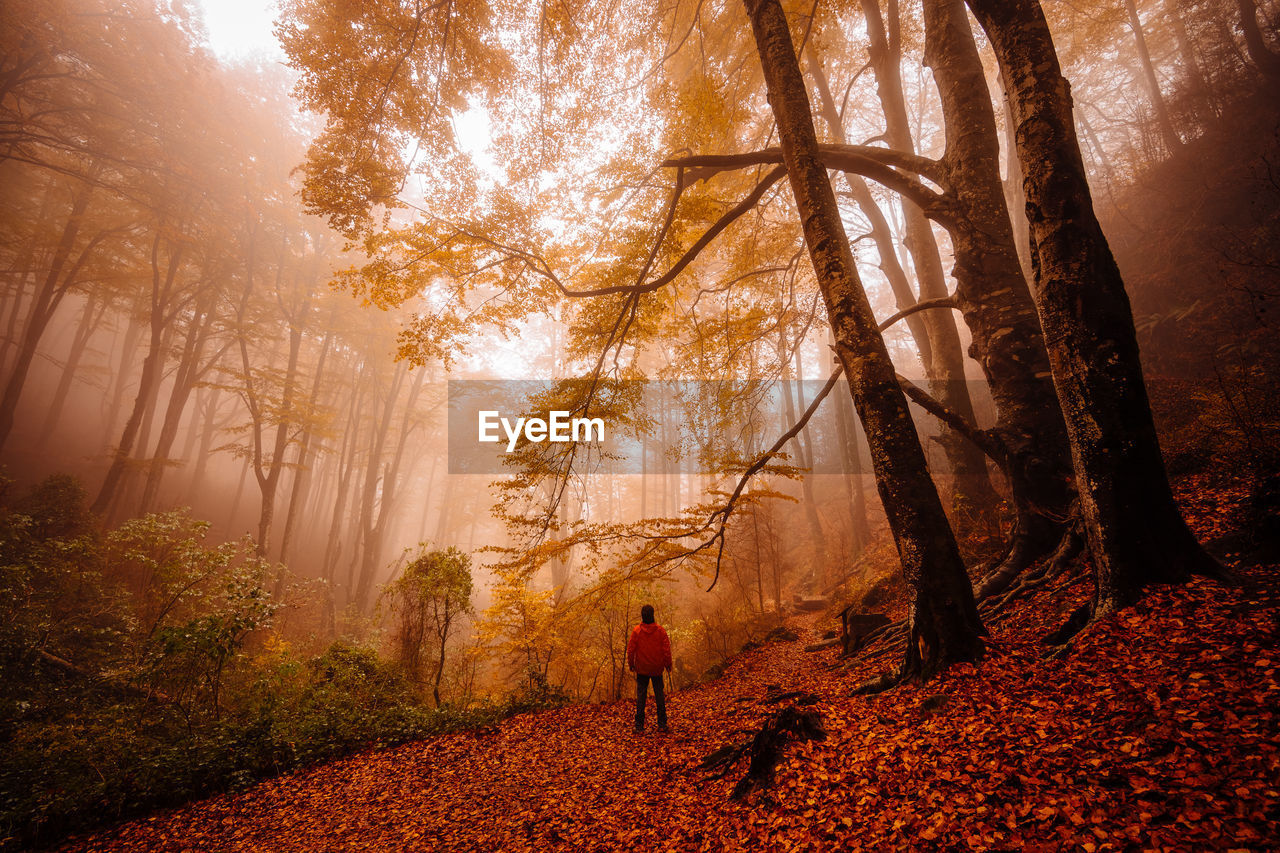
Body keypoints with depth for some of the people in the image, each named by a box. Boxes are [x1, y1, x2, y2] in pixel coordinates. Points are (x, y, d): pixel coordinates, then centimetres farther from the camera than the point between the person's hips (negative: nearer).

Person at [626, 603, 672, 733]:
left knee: (641, 696, 8)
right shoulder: (660, 630, -10)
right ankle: (662, 724, 16)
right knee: (659, 694, 13)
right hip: (657, 669, 1)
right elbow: (666, 649, -5)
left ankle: (639, 726, 10)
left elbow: (630, 649, -7)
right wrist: (668, 664, 8)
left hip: (641, 669, -1)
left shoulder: (636, 631, -12)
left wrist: (631, 664, 7)